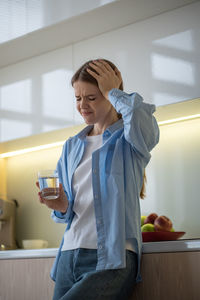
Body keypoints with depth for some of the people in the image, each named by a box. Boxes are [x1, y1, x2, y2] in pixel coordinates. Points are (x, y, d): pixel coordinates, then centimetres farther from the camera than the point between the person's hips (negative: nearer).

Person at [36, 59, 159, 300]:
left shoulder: (128, 138, 1)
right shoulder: (72, 147, 18)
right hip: (69, 255, 6)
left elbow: (144, 121, -26)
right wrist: (61, 206, -3)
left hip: (113, 259, -6)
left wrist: (113, 92, -8)